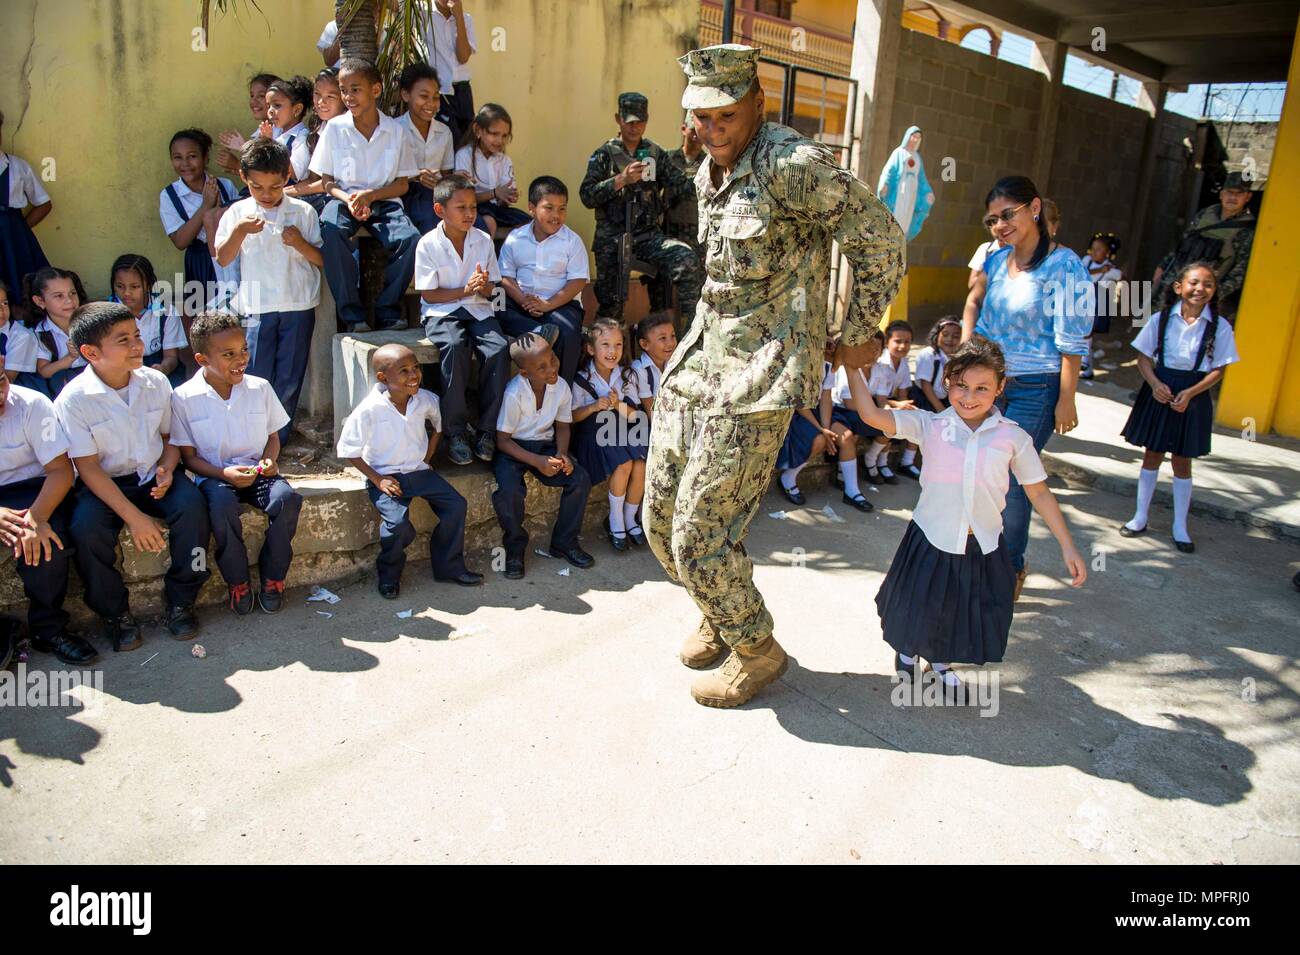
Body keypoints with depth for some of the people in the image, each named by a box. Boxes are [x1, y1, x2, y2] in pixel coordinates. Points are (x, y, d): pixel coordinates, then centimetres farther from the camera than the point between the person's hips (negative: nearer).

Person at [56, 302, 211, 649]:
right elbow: (88, 467, -14)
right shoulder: (74, 399, -14)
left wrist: (166, 469, -12)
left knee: (192, 505, -26)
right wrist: (134, 517, -21)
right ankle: (115, 613, -6)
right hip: (103, 484, -2)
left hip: (153, 476, 3)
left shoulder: (155, 381, -2)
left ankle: (180, 601, -9)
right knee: (85, 528, -30)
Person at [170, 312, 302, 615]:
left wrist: (269, 460, -10)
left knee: (286, 497, -29)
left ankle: (272, 577, -9)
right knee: (222, 505, -36)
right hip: (214, 476, -2)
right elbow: (188, 456, -2)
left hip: (257, 472, 2)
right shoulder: (184, 397, -6)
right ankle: (237, 581, -13)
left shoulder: (260, 388, 1)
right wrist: (224, 473, -19)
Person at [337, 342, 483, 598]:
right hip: (385, 476, -5)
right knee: (398, 522, -27)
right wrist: (377, 479, -14)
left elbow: (440, 423, 16)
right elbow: (349, 451, -11)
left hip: (419, 470, 5)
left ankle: (449, 567, 10)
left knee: (456, 504, -8)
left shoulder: (425, 400, -6)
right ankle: (389, 575, 3)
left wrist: (428, 457, 7)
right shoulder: (369, 410, -19)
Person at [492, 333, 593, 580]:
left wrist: (561, 454, -12)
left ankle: (564, 541, 5)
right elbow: (502, 439, -17)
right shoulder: (514, 393, -23)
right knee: (509, 490, -32)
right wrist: (537, 462, -25)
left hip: (545, 444, 5)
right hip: (513, 448, -5)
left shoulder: (561, 387, -8)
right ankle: (515, 547, -4)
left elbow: (562, 426, 7)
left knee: (580, 480, -15)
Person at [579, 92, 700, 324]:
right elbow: (586, 195, -5)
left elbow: (683, 187, 6)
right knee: (610, 305, -1)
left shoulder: (656, 154, 13)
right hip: (612, 239, -1)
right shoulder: (604, 154, 6)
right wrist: (621, 180, -16)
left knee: (687, 260, -27)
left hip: (649, 235, 1)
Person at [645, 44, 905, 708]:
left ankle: (757, 652, 19)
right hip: (696, 361, 9)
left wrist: (857, 333, -2)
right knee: (660, 522, 11)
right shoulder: (709, 174, 13)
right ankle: (719, 614, 38)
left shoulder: (791, 164, -13)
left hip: (756, 378, -8)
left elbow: (879, 236, -9)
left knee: (700, 536, -7)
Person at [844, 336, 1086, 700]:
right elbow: (872, 415, -20)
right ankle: (908, 653, 50)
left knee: (973, 619, 17)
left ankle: (942, 663, 50)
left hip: (984, 546, 2)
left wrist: (1068, 546, 1)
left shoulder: (1014, 437, -5)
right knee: (917, 612, 14)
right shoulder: (929, 426, -9)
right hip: (932, 540, -2)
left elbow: (1040, 493, 1)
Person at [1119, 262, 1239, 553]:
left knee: (1182, 462, 7)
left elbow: (1218, 369, -5)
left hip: (1193, 396, -1)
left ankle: (1180, 527, 18)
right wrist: (1155, 383, -16)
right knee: (1152, 455, 10)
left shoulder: (1220, 327, -7)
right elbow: (1144, 357, 0)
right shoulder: (1161, 319, -5)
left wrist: (1191, 392, -18)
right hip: (1159, 390, 1)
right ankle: (1140, 517, 22)